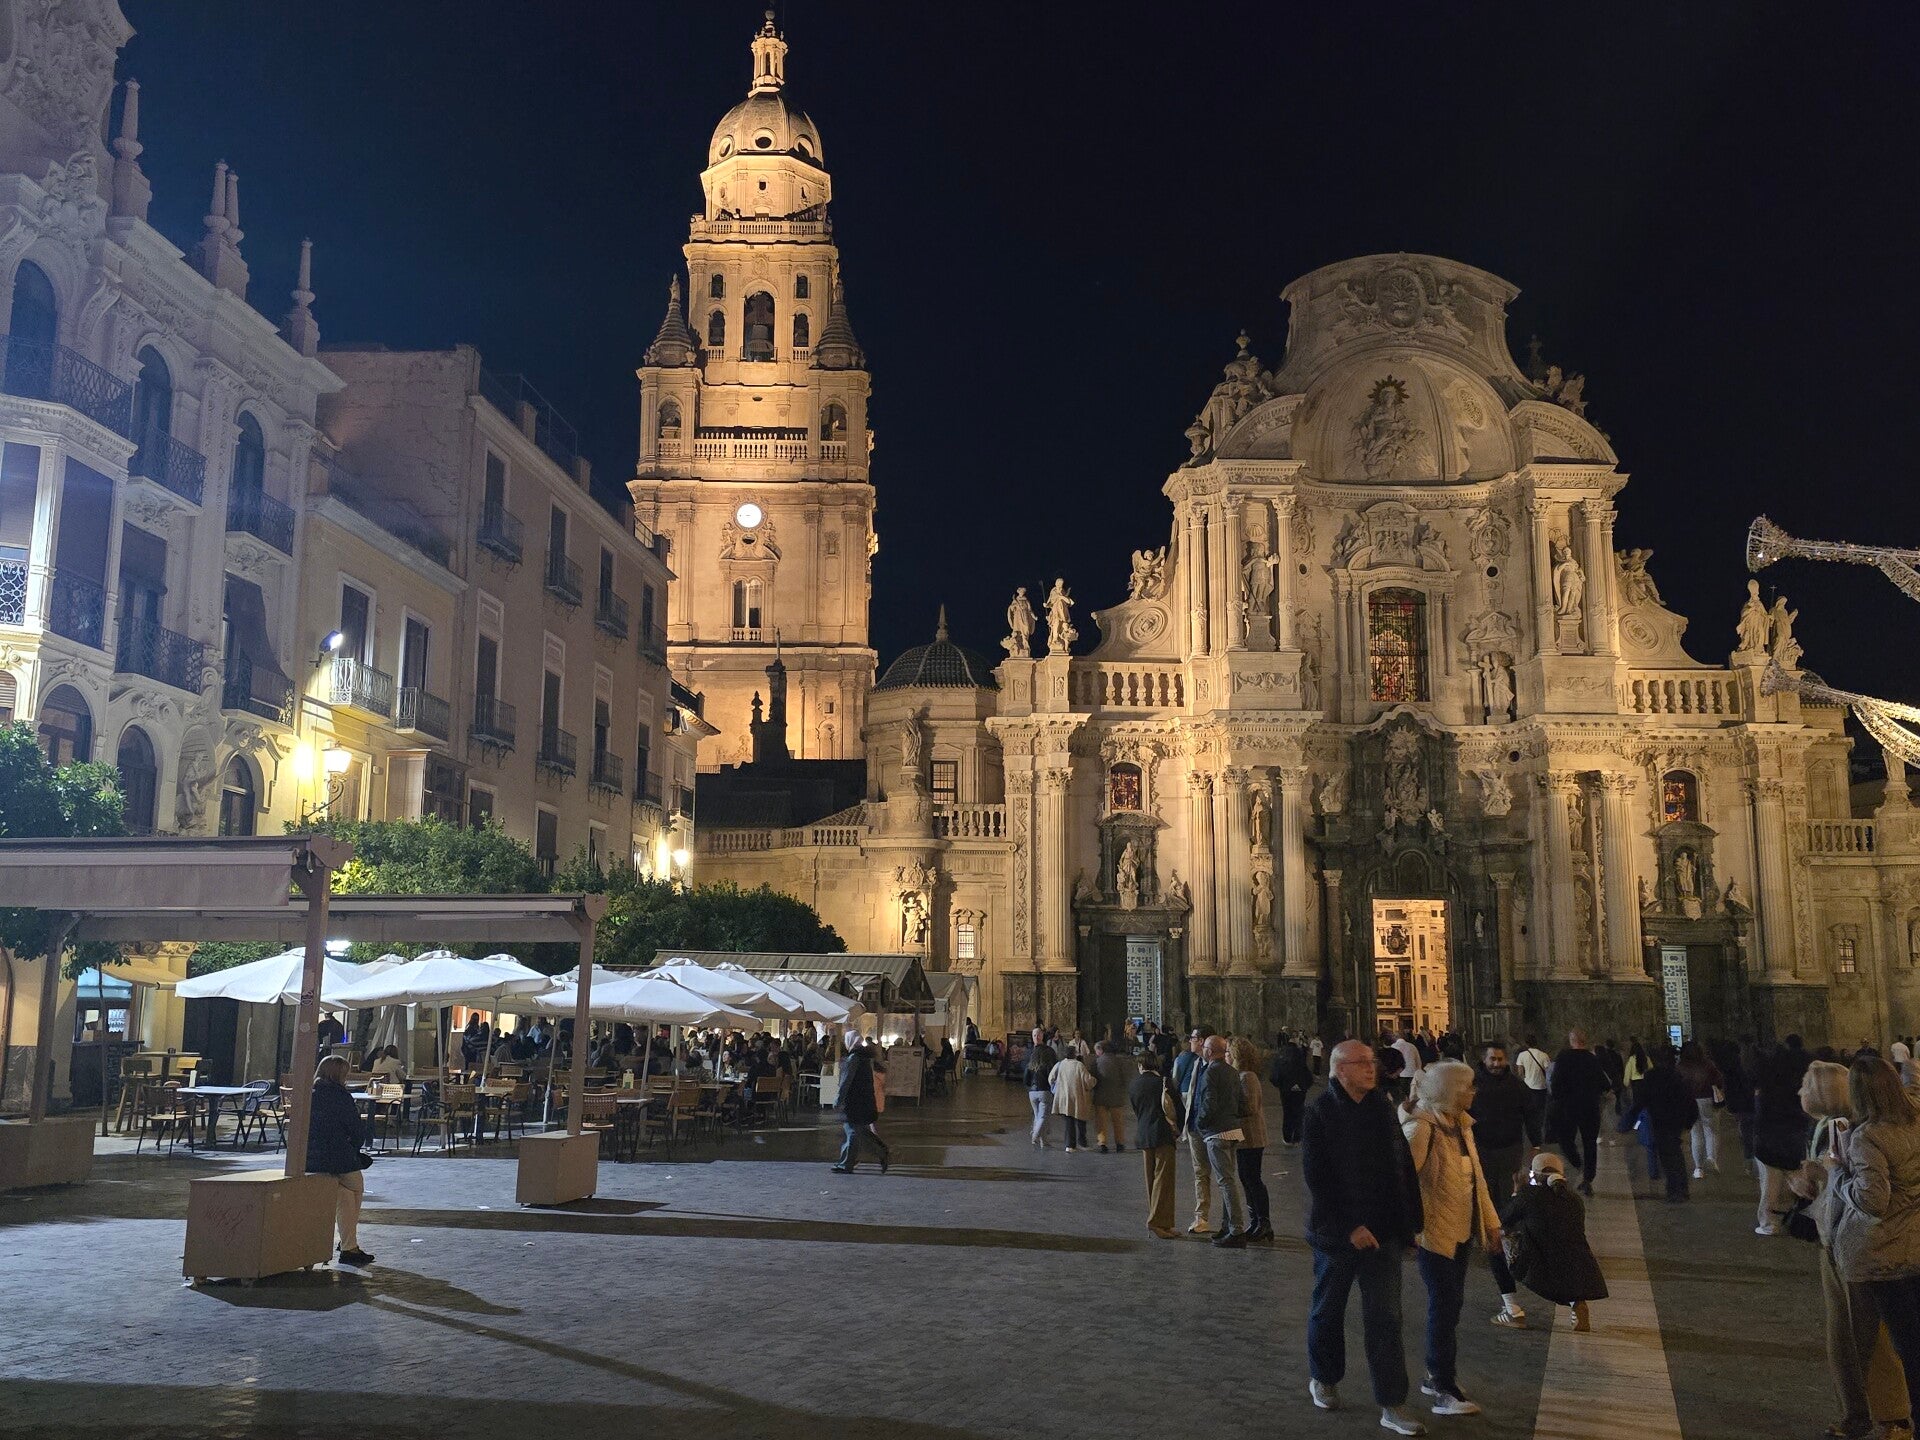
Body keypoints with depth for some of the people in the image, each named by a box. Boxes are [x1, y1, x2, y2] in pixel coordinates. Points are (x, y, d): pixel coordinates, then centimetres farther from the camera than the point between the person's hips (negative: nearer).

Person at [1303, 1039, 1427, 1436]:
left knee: (1386, 1318, 2)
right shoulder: (1320, 1114, -14)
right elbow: (1318, 1179, -17)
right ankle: (1323, 1380, 35)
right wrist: (1348, 1228, -19)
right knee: (1328, 1310, 14)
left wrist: (1411, 1221, 5)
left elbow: (1403, 1168, 7)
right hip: (1337, 1234, -4)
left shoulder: (1382, 1109, 2)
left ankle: (1392, 1406, 7)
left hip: (1382, 1232, 4)